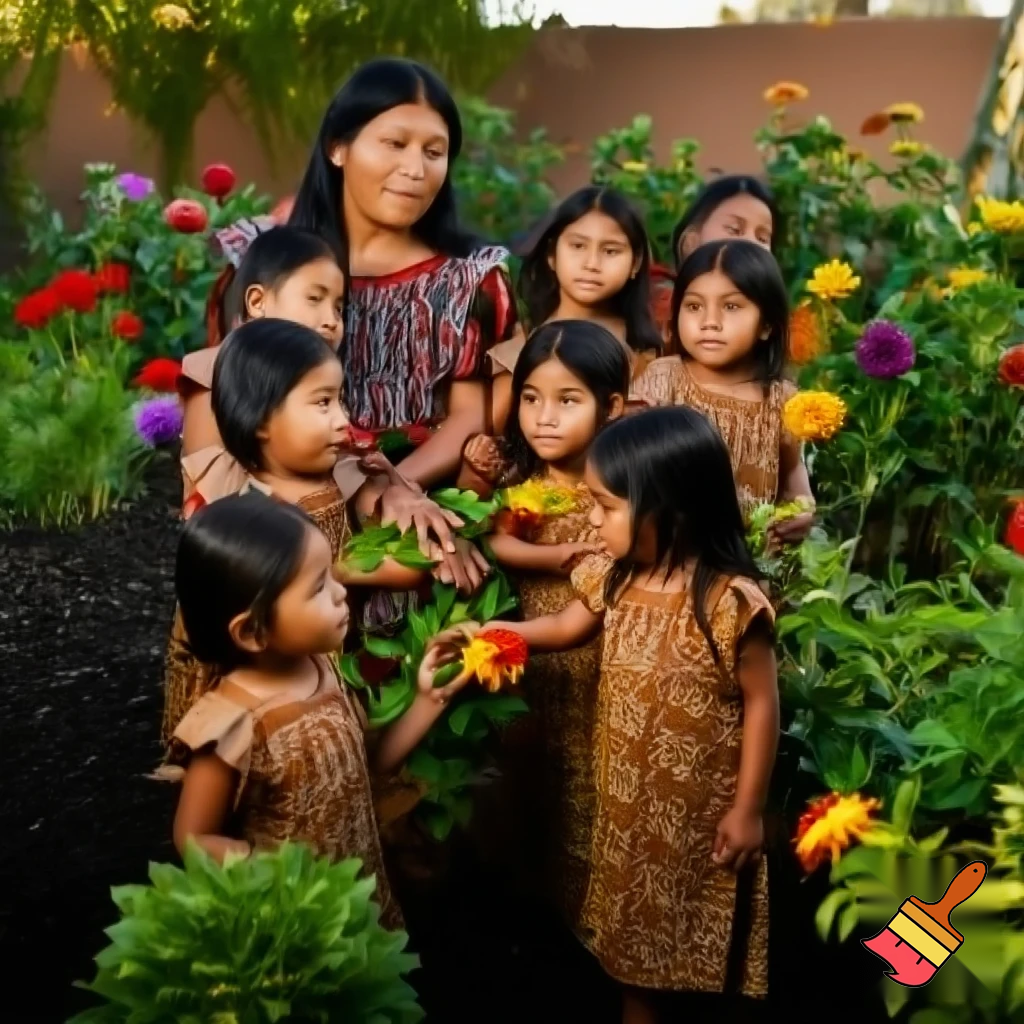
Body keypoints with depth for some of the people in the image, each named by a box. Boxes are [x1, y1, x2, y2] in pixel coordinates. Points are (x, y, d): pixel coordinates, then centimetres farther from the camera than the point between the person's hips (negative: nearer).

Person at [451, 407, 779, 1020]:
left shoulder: (730, 602, -25)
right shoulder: (614, 579, -4)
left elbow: (761, 706, -18)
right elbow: (567, 628, 16)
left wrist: (748, 809, -15)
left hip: (703, 812, -6)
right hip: (631, 802, 7)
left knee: (702, 955, 11)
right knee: (635, 938, 22)